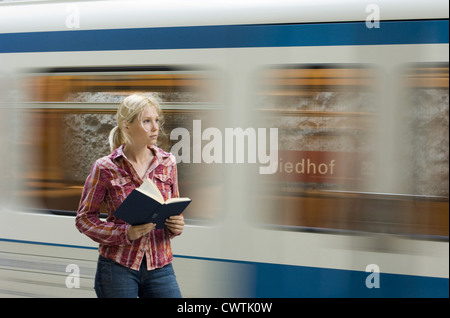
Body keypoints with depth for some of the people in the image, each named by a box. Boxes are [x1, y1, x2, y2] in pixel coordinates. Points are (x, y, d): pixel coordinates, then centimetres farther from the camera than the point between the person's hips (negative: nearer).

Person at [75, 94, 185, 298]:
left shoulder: (167, 163, 6)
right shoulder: (105, 168, -5)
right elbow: (84, 218, -2)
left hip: (160, 267, 3)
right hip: (118, 267, -3)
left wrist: (177, 225, -6)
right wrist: (125, 233, -16)